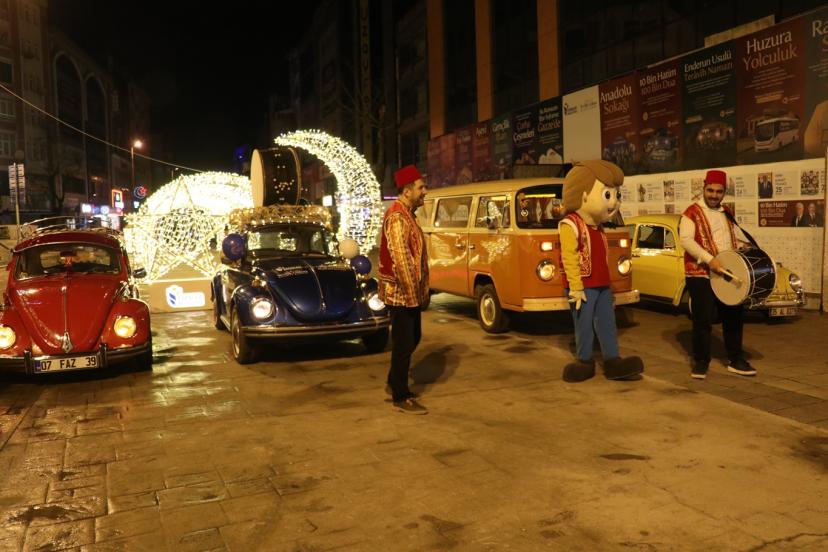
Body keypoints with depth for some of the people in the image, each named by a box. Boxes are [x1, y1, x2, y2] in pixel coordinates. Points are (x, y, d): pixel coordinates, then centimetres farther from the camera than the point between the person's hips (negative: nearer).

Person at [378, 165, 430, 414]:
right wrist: (413, 290, -21)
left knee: (412, 338, 19)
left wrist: (421, 289, 16)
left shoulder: (407, 214, 14)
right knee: (403, 343, -2)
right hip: (401, 291, -10)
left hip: (410, 291, 10)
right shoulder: (397, 217, -18)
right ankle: (401, 398, 8)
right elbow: (400, 257, -24)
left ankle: (394, 383, 34)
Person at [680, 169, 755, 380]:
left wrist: (745, 246, 6)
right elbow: (686, 239, -19)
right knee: (703, 319, -3)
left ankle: (735, 359, 24)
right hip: (700, 275, -6)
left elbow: (737, 236, 28)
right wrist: (709, 259, -27)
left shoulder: (726, 214, 15)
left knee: (733, 316, 11)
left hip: (728, 274, 6)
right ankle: (701, 362, 11)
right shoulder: (692, 213, -6)